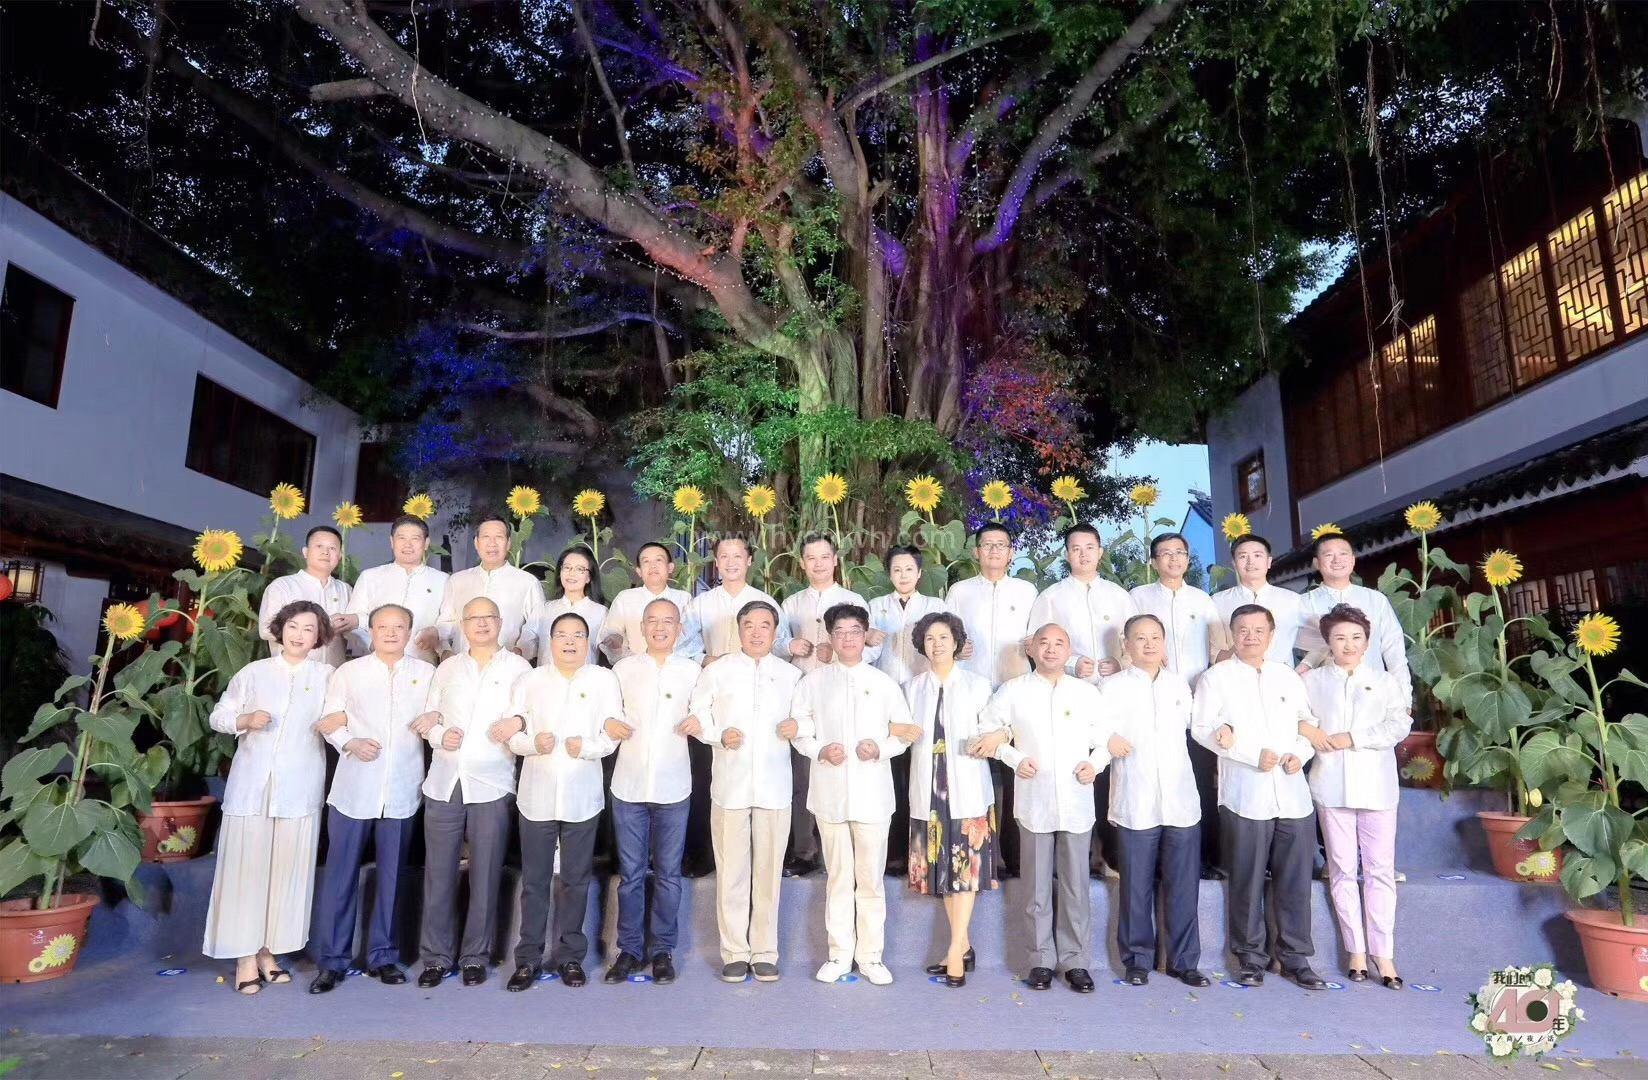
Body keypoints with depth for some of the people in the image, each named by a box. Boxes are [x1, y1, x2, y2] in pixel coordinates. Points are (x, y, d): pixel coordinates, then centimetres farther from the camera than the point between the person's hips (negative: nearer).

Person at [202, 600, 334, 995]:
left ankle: (269, 950, 16)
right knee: (246, 867, 0)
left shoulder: (326, 676, 6)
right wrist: (245, 719, -10)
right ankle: (245, 956, 9)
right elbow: (217, 716, 8)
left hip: (300, 788, 0)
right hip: (252, 785, 0)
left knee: (288, 869, 4)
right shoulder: (254, 672, 7)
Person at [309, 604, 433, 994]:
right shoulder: (348, 672, 7)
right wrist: (350, 743, -13)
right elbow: (329, 721, 4)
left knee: (391, 876, 8)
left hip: (402, 791, 1)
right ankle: (333, 959, 14)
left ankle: (382, 955, 21)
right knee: (340, 874, 3)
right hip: (354, 789, 0)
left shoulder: (426, 673, 8)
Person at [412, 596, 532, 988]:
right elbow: (428, 717, 13)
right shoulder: (447, 668, 13)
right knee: (438, 874, 5)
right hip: (444, 783, 3)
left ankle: (475, 957, 16)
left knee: (485, 875, 3)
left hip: (491, 785, -2)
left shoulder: (518, 668, 3)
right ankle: (435, 956, 16)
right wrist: (439, 734, -7)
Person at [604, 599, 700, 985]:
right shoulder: (623, 668, 5)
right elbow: (607, 712, 10)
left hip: (672, 786, 0)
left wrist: (700, 724, -13)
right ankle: (630, 948, 21)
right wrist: (608, 724, -11)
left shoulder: (692, 671, 4)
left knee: (668, 873, 8)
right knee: (630, 873, 8)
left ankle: (662, 949, 20)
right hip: (628, 785, 1)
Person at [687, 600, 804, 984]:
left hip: (774, 786, 1)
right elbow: (697, 716, 6)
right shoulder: (716, 672, 4)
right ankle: (735, 952, 18)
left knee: (769, 871, 7)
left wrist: (798, 728, -6)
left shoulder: (791, 675, 8)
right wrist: (719, 735, -11)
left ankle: (764, 952, 20)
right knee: (731, 872, 4)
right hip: (730, 785, -1)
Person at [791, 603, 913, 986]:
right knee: (837, 875, 9)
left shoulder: (883, 682, 5)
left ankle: (870, 955, 18)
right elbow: (800, 732, 5)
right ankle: (839, 954, 21)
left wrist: (881, 748, -12)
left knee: (872, 877, 5)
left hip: (872, 792, 0)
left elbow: (904, 732, 6)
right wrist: (821, 750, -12)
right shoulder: (813, 682, 6)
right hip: (830, 790, 0)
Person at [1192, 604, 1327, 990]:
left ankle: (1295, 957, 19)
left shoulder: (1288, 676, 15)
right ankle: (1251, 957, 16)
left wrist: (1299, 753, -1)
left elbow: (1309, 721, 19)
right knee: (1247, 881, 3)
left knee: (1295, 881, 6)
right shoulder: (1217, 677, 1)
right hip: (1245, 796, -3)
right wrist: (1254, 754, -13)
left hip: (1293, 795, 4)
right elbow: (1202, 728, -7)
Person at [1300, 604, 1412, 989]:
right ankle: (1355, 950, 15)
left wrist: (1350, 738, -11)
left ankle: (1383, 953, 10)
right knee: (1342, 870, 6)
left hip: (1376, 786, 0)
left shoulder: (1385, 681, 7)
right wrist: (1305, 728, -10)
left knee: (1380, 870, 2)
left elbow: (1399, 726, -5)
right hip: (1331, 787, 0)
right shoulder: (1312, 680, 8)